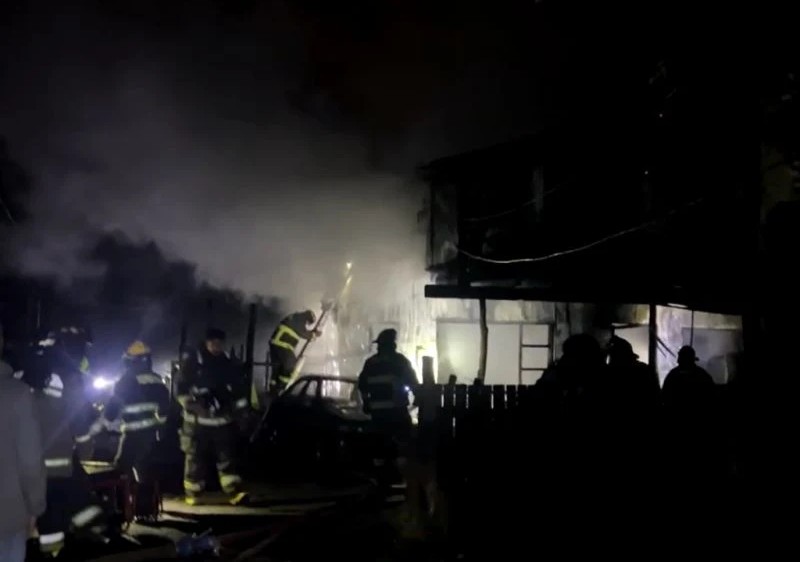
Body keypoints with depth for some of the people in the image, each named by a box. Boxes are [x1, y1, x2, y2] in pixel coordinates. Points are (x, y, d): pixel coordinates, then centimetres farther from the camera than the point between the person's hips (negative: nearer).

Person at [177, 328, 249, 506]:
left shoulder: (228, 363, 8)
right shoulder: (192, 361, -4)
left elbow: (238, 387, 16)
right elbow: (182, 387, -4)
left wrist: (240, 407, 8)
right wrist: (191, 405, -14)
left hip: (222, 418, 3)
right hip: (197, 419, -2)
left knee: (227, 457, -1)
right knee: (195, 458, 5)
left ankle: (234, 492, -3)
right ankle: (193, 492, 17)